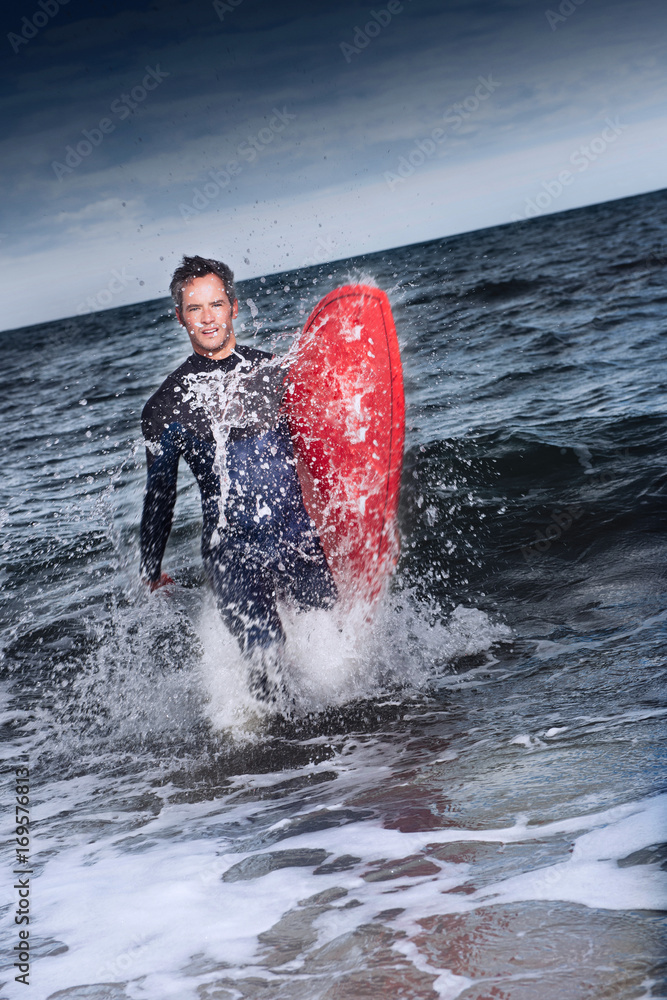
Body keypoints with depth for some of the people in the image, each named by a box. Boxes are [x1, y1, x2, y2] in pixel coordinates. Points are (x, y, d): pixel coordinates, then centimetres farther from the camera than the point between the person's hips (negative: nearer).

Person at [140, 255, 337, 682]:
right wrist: (151, 571, 18)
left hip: (300, 539, 2)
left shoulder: (273, 371, 8)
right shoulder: (168, 404, 3)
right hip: (232, 551, -2)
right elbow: (159, 495, 13)